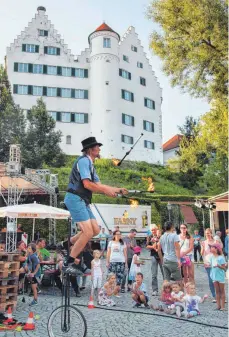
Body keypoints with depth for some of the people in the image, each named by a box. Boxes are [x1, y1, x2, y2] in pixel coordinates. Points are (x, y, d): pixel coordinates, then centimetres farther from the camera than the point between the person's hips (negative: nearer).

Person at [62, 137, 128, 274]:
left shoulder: (90, 164, 20)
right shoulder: (84, 161, -11)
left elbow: (98, 185, 20)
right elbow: (87, 184, -20)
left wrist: (117, 189, 15)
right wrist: (106, 191, -12)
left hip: (83, 201, 10)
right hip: (75, 199, -10)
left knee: (95, 230, 10)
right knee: (88, 232, -13)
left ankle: (67, 244, 19)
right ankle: (68, 264, -3)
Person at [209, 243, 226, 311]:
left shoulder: (221, 257, -16)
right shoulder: (212, 257, 4)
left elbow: (224, 267, -16)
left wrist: (219, 266, -31)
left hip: (220, 276, -6)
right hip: (214, 275, 6)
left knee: (222, 291, 6)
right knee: (217, 291, 11)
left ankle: (222, 306, 11)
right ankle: (218, 305, 18)